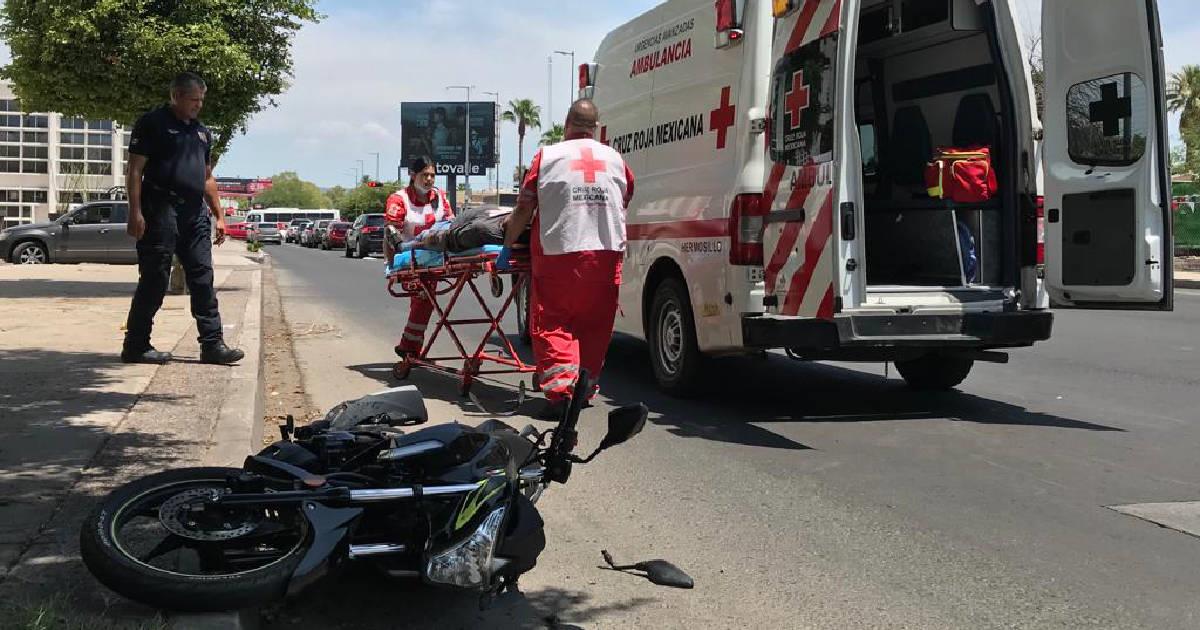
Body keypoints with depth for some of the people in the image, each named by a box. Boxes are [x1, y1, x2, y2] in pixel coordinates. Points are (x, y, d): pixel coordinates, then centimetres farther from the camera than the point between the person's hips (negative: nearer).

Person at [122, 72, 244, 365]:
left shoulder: (201, 132, 21)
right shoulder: (153, 123, -1)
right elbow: (135, 171, -7)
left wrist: (219, 216, 19)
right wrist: (135, 212, -15)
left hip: (195, 214, 7)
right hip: (162, 211, -7)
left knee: (203, 280, 3)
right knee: (154, 280, -3)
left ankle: (213, 344, 5)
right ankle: (136, 346, 6)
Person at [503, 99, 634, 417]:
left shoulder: (547, 156, 1)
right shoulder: (615, 158, 10)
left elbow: (524, 209, 1)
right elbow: (626, 198, 22)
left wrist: (508, 242, 13)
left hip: (557, 254, -3)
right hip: (606, 253, 3)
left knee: (552, 324, 2)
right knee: (595, 325, 14)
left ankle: (560, 389, -12)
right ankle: (587, 386, 22)